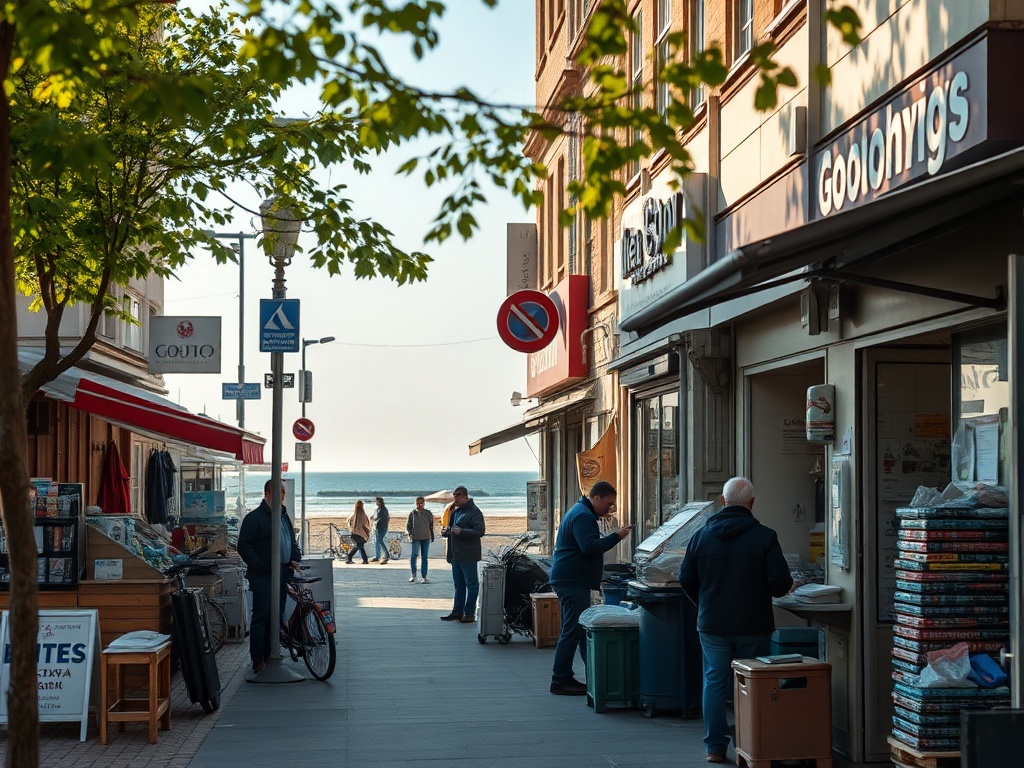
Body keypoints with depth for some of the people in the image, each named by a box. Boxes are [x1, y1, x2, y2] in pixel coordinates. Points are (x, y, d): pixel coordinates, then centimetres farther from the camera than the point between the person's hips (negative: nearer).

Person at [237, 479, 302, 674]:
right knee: (261, 617, -7)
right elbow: (244, 546, -11)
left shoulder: (283, 517, 20)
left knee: (277, 616, 9)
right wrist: (261, 567, -17)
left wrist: (295, 559, 11)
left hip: (282, 574, 7)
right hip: (263, 576, -7)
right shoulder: (254, 518, -6)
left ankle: (269, 655, 17)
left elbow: (292, 541, 30)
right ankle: (258, 660, -3)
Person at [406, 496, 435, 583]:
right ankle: (413, 574, 4)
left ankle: (423, 577, 9)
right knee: (413, 556, -13)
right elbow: (408, 525, 9)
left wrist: (432, 536, 6)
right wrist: (410, 534, -7)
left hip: (426, 538, 1)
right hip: (415, 538, -1)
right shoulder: (412, 513, 3)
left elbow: (431, 525, 11)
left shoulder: (428, 513, 4)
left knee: (424, 557, 3)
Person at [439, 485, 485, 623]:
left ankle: (469, 613, 1)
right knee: (458, 584, 14)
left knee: (471, 584, -2)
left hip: (468, 555, -9)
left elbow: (480, 531, -20)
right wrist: (446, 532, 7)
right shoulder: (456, 511, 16)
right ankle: (457, 612, 20)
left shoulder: (474, 512, -11)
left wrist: (461, 531, -26)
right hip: (456, 554, 9)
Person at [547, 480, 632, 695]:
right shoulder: (582, 516, -15)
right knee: (573, 630, -9)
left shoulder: (581, 512, 21)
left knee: (575, 629, 12)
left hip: (570, 581, 11)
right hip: (573, 581, -11)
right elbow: (590, 547, -25)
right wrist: (616, 536, -21)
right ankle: (560, 680, -6)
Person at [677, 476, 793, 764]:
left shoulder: (702, 535, -1)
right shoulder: (764, 536, -10)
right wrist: (769, 591, 11)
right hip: (754, 625, -2)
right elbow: (781, 583, -13)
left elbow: (686, 578, 7)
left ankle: (715, 746, 10)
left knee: (715, 683, 9)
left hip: (712, 624, 2)